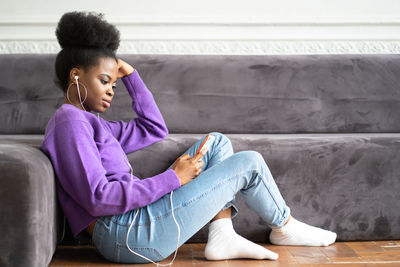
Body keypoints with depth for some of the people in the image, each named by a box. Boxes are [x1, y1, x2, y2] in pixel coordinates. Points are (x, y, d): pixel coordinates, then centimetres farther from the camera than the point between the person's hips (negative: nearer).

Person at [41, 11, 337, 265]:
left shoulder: (86, 121, 20)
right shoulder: (70, 121, -13)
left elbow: (155, 129, 22)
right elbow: (98, 200, -23)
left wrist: (130, 74, 16)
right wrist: (173, 178, -19)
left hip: (136, 214, 10)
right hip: (128, 234, -10)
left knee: (219, 142, 14)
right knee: (250, 163, -3)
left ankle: (222, 238, 5)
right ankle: (283, 226, 25)